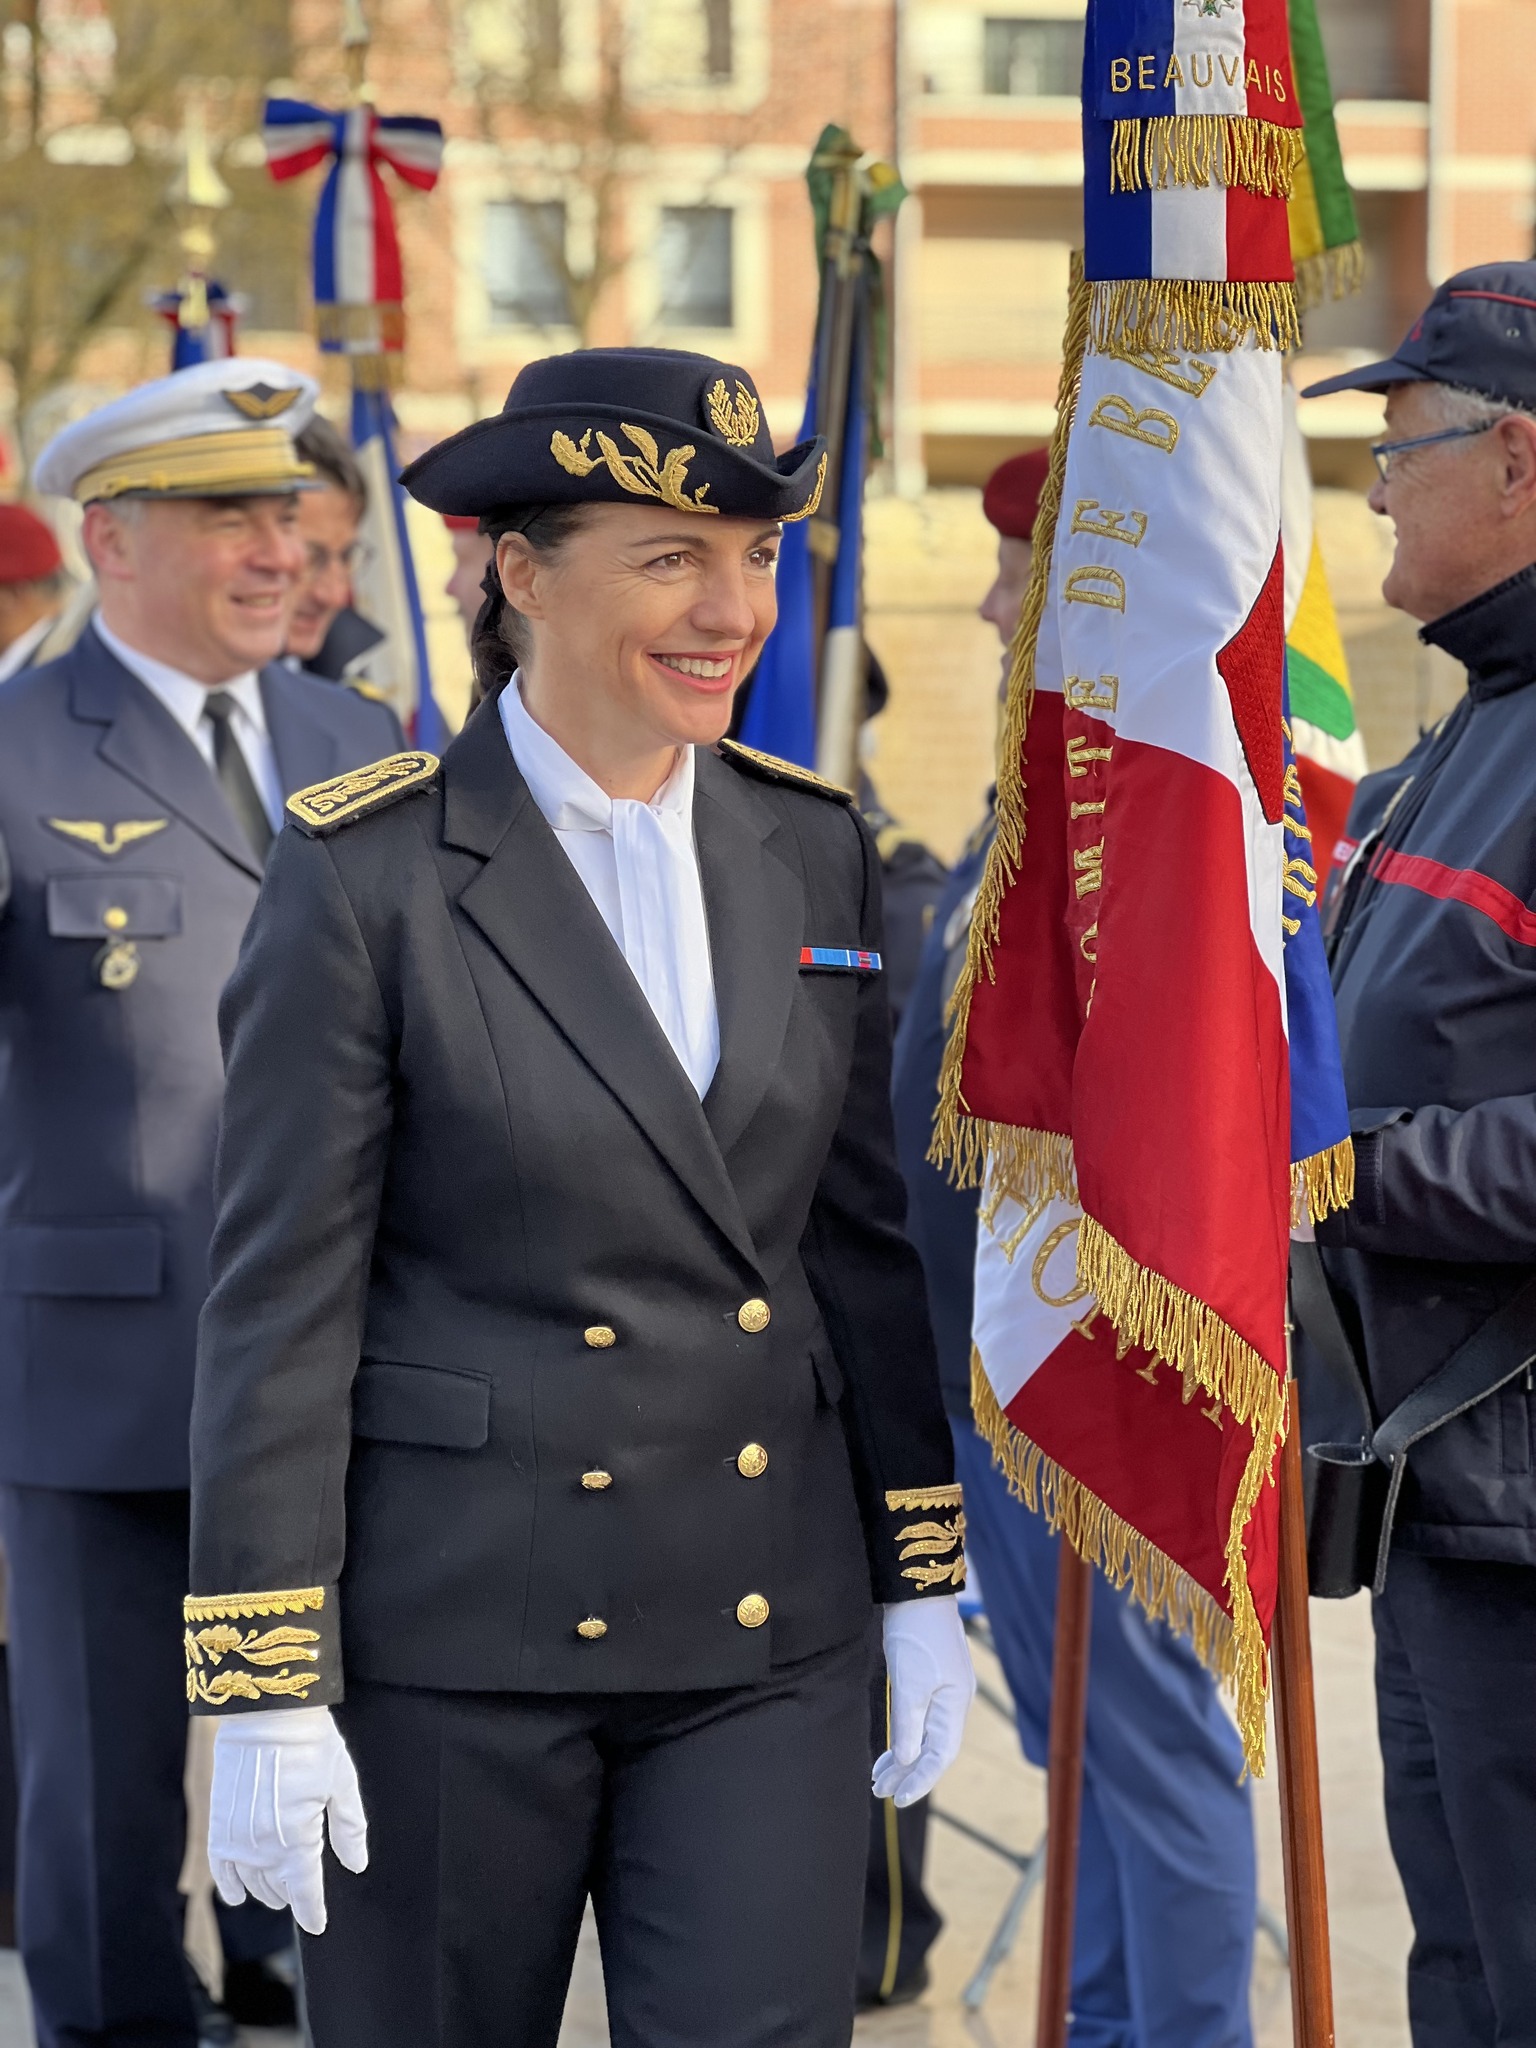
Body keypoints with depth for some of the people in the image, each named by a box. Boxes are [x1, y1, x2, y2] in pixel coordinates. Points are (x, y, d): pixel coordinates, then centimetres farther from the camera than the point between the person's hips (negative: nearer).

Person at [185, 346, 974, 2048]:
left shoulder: (809, 850, 5)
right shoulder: (366, 872, -9)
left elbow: (863, 1234, 12)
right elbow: (281, 1298, -10)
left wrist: (922, 1581, 10)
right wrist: (263, 1699, -12)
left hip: (765, 1635, 4)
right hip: (455, 1635, -3)